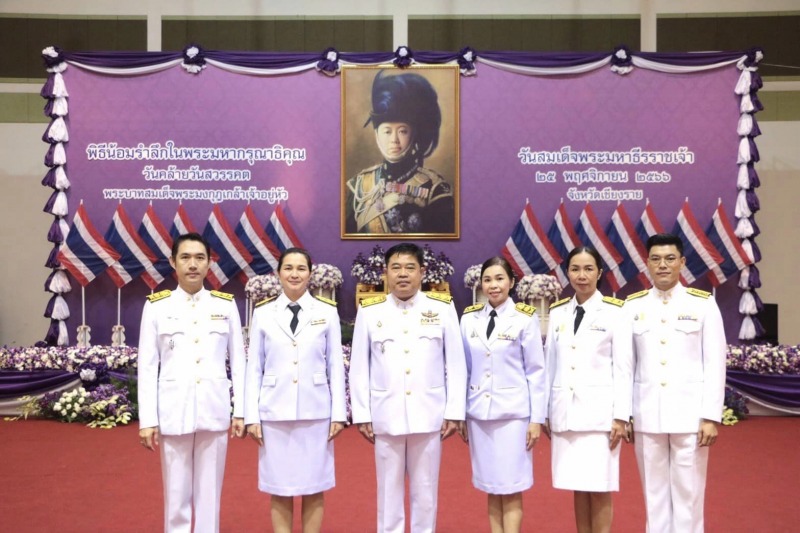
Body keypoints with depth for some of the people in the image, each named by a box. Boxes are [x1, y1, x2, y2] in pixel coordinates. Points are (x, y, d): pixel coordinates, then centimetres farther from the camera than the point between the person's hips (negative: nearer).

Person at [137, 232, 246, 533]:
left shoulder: (226, 304, 4)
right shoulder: (156, 306, 1)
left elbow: (238, 361, 5)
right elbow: (147, 366, 1)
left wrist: (240, 411, 1)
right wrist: (147, 419, -3)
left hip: (214, 410, 1)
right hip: (173, 411, 0)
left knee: (209, 492, 8)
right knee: (176, 493, 8)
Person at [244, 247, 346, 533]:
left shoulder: (327, 311, 2)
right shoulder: (263, 313, 3)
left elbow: (336, 365, 3)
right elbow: (254, 368, 4)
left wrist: (339, 413, -1)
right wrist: (251, 416, 0)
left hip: (316, 413, 0)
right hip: (274, 414, 0)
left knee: (314, 490, 7)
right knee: (279, 491, 7)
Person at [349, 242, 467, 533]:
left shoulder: (443, 308, 0)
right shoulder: (369, 311, 0)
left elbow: (456, 365, 1)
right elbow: (359, 368, 2)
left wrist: (454, 412, -1)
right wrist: (362, 415, 0)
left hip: (428, 415, 0)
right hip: (386, 416, 0)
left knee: (425, 492, 11)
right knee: (389, 491, 11)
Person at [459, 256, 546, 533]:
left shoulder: (525, 319, -3)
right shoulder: (469, 319, 5)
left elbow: (536, 372, -2)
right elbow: (464, 370, 8)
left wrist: (537, 418, -5)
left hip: (513, 413, -3)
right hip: (479, 413, 3)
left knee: (511, 489, 1)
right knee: (491, 487, 9)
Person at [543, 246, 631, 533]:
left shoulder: (615, 311, -2)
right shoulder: (557, 312, 9)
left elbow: (622, 367, -4)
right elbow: (550, 364, 9)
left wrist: (621, 416, -8)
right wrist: (544, 412, 8)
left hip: (599, 411, -3)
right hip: (565, 411, 4)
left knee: (600, 488, 1)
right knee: (577, 487, 9)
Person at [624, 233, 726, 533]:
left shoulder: (703, 304, 0)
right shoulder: (633, 306, 4)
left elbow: (715, 364, -2)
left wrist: (711, 416, -6)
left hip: (690, 414, -1)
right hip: (646, 416, 2)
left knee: (688, 492, 5)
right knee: (654, 491, 10)